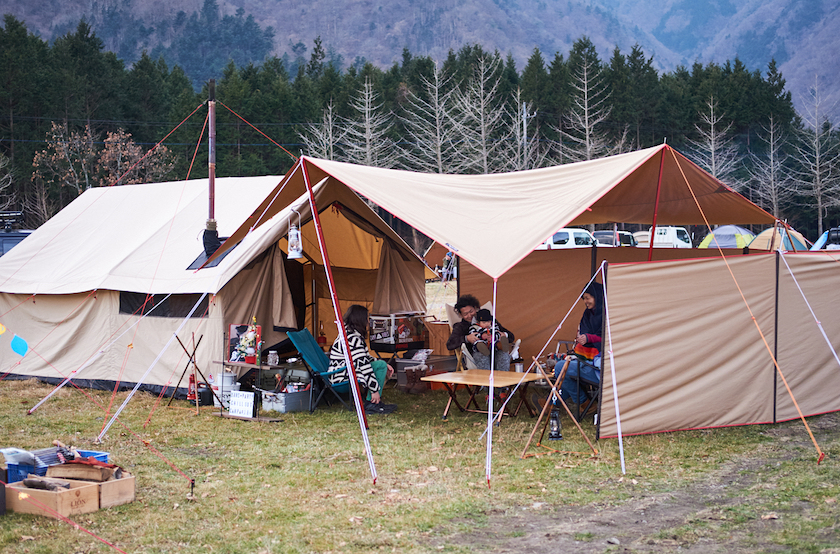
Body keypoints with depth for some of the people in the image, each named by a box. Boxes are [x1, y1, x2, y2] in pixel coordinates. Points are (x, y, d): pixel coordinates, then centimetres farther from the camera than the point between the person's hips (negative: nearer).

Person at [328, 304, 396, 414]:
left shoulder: (347, 333, 13)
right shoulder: (352, 339, -21)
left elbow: (365, 357, 22)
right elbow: (363, 365, -23)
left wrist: (384, 365, 14)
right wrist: (375, 390, -22)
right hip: (341, 377, -11)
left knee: (381, 363, 15)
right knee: (381, 365, -17)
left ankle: (376, 402, 8)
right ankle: (372, 404, -13)